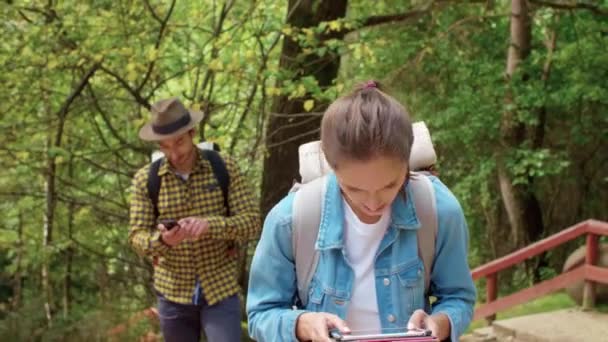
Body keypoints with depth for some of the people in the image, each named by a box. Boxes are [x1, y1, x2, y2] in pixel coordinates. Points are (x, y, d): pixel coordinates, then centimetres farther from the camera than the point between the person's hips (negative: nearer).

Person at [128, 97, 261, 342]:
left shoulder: (224, 169, -5)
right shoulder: (145, 179, -3)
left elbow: (252, 222, -9)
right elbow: (137, 236, -4)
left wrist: (210, 224, -27)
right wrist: (161, 240, -27)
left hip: (220, 289, -2)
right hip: (173, 293, 2)